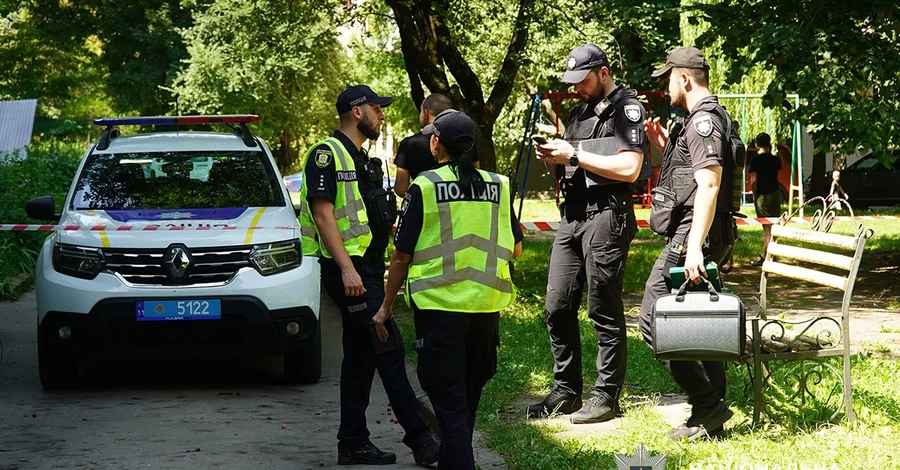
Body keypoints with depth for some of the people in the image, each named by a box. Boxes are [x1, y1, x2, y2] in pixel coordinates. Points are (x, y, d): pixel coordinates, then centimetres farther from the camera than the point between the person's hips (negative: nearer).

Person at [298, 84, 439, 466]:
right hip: (348, 268, -10)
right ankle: (419, 439, -7)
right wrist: (347, 269, -23)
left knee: (360, 357, 10)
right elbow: (323, 214, -17)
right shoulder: (327, 154, -9)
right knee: (389, 351, -10)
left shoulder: (363, 159, 20)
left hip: (368, 268, 10)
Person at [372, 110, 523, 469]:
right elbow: (516, 248, 13)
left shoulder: (424, 187, -8)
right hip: (487, 306, 5)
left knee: (449, 402, -1)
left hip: (440, 306, -5)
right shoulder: (497, 186, 4)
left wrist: (386, 307, 4)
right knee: (468, 396, 20)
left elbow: (402, 256, -6)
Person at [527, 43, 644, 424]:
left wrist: (574, 155, -16)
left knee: (604, 312, -4)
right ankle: (566, 391, 16)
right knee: (558, 307, 7)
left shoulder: (626, 107, -6)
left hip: (606, 217, -8)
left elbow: (629, 167, -18)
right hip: (571, 217, 8)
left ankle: (606, 397, 2)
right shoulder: (579, 110, 20)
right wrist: (554, 157, 3)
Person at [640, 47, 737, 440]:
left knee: (654, 320, -9)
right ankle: (711, 418, 16)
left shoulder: (703, 120, -14)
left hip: (693, 233, -11)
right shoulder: (706, 117, 19)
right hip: (705, 236, 11)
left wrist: (694, 246, -31)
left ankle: (708, 404, -8)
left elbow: (709, 185, -25)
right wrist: (666, 148, 17)